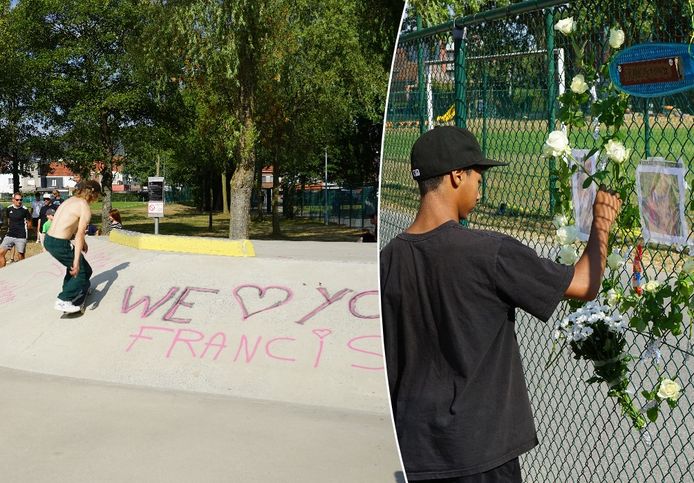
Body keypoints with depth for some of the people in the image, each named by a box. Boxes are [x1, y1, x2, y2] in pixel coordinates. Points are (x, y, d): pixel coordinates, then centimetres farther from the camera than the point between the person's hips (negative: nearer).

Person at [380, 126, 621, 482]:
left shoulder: (390, 258, -3)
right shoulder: (491, 252, -17)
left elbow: (380, 357, 4)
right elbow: (585, 285, -6)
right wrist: (601, 225, 11)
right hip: (479, 451, -4)